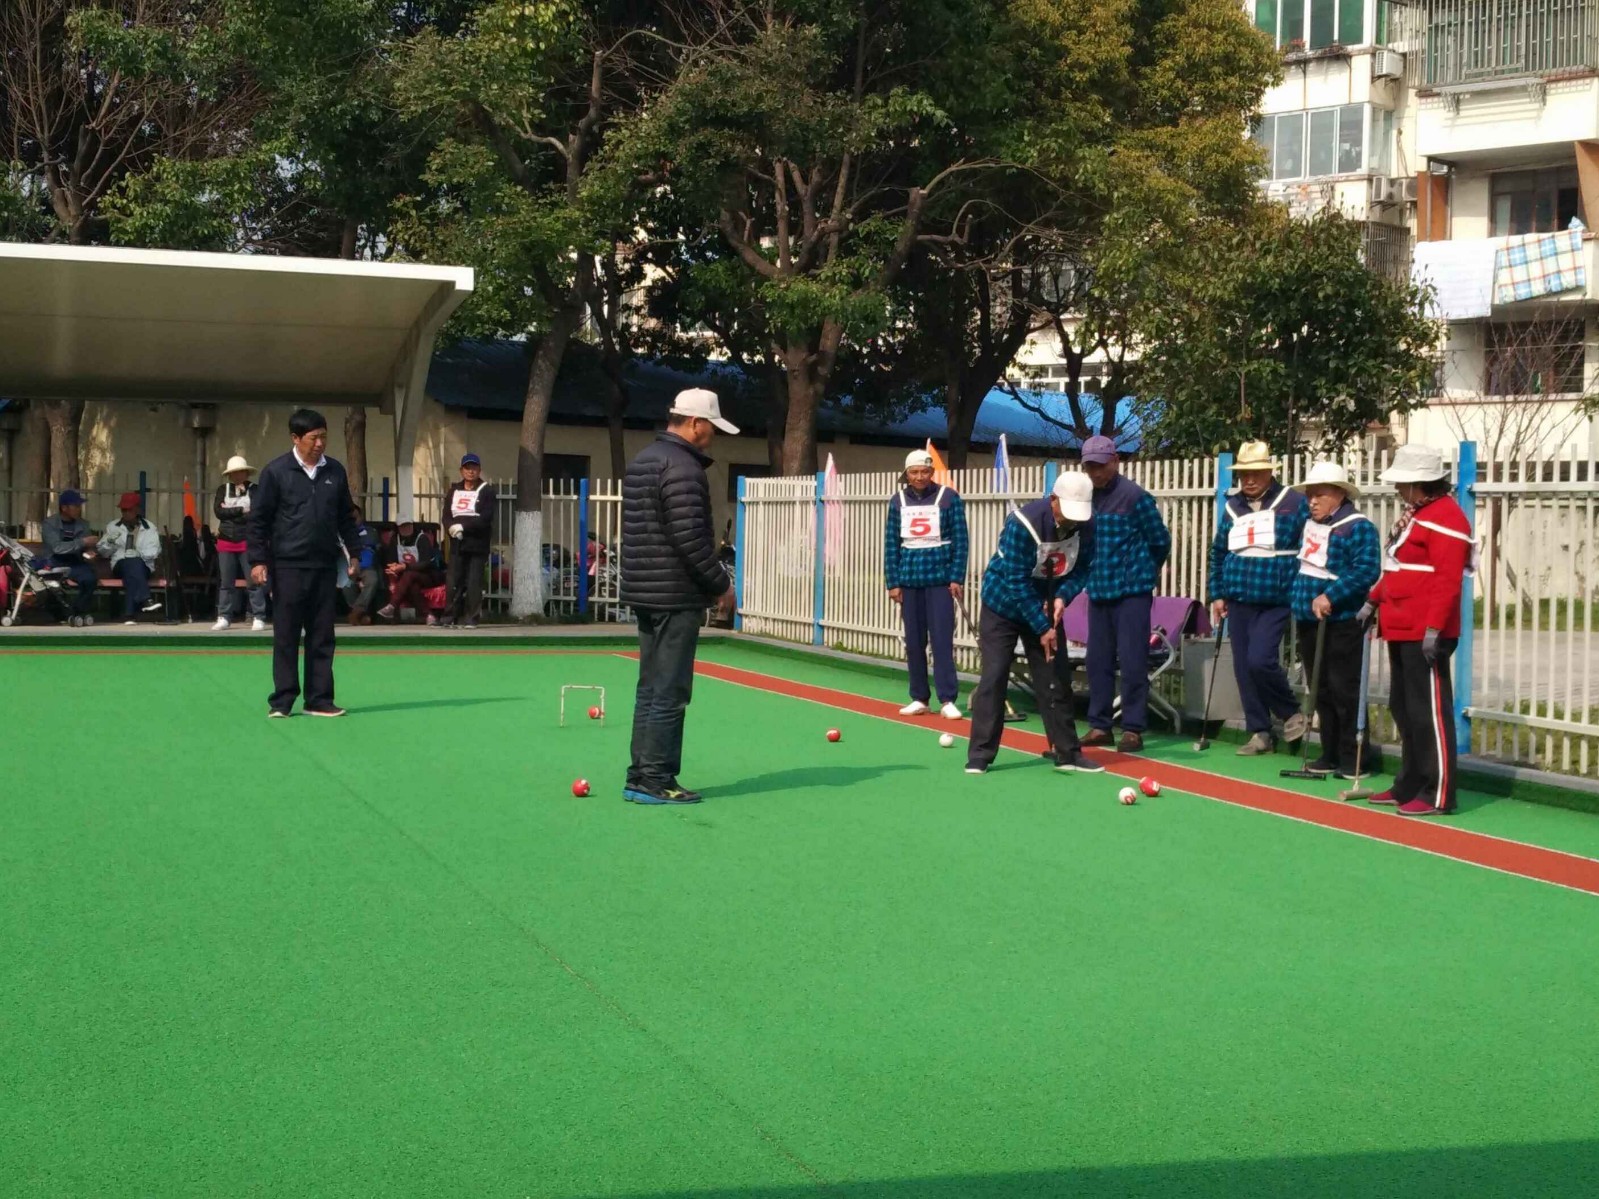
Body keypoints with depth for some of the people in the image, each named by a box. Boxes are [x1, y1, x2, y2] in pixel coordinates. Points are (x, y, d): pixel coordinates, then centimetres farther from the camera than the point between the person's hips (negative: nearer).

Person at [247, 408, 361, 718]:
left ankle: (319, 699, 11)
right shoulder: (276, 472, -5)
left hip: (324, 565, 4)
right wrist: (258, 560, -8)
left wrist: (354, 553, 12)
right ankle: (282, 700, 6)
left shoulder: (335, 472, 8)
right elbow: (258, 519, -3)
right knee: (285, 635, 1)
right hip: (287, 566, -4)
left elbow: (346, 517, 16)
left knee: (322, 636, 5)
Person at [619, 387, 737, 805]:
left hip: (643, 593, 10)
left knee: (650, 688, 13)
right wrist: (721, 584, -10)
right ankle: (655, 780, -3)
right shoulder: (682, 467, -16)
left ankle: (640, 777, 15)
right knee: (669, 692, -5)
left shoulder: (641, 462, 16)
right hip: (676, 597, -10)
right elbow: (691, 538, -21)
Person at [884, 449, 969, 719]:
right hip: (909, 579, 3)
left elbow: (960, 540, -1)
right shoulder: (898, 501, 7)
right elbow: (890, 544, 8)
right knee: (913, 642, 7)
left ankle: (947, 700, -4)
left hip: (940, 578, -3)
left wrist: (956, 578, -7)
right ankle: (919, 699, 15)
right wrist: (892, 582, 3)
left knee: (942, 640, -6)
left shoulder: (948, 497, -2)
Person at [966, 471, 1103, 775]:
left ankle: (1067, 752, 10)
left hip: (1045, 606, 5)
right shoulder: (1023, 523, -30)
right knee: (993, 677, -8)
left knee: (1056, 678, 3)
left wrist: (1062, 597, -21)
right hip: (1003, 604, -5)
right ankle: (980, 755, -2)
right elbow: (1018, 581, -27)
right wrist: (1042, 628, -25)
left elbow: (1080, 568, -1)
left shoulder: (1084, 526, -14)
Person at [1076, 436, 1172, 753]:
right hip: (1098, 591, 6)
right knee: (1098, 660, 9)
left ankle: (1133, 729, 1)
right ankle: (1099, 725, 18)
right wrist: (1092, 573, 11)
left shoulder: (1134, 497, -11)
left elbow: (1161, 541, -5)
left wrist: (1145, 572, 8)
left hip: (1132, 592, -6)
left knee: (1132, 661, -5)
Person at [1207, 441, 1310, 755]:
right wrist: (1217, 594, 13)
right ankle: (1260, 732, 15)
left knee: (1260, 660, -18)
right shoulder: (1232, 507, 11)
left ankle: (1292, 713, 6)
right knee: (1244, 669, 5)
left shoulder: (1293, 503, -3)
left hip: (1275, 601, -5)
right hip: (1238, 602, 5)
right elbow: (1218, 552, 19)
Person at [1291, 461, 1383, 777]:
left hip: (1343, 624, -8)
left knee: (1345, 692, -6)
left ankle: (1356, 759, 0)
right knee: (1322, 692, 12)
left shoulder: (1358, 527, -12)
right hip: (1309, 621, 8)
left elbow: (1367, 571, -22)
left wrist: (1330, 597, -26)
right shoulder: (1310, 525, 14)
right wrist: (1297, 602, 16)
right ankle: (1331, 755, 20)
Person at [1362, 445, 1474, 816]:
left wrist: (1434, 627, -25)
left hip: (1424, 634, -10)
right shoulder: (1414, 513, 18)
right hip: (1400, 630, 10)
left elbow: (1448, 579, -21)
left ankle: (1438, 795, -4)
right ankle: (1410, 786, 23)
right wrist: (1374, 600, 24)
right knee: (1404, 708, 15)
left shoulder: (1445, 518, -14)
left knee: (1429, 712, -7)